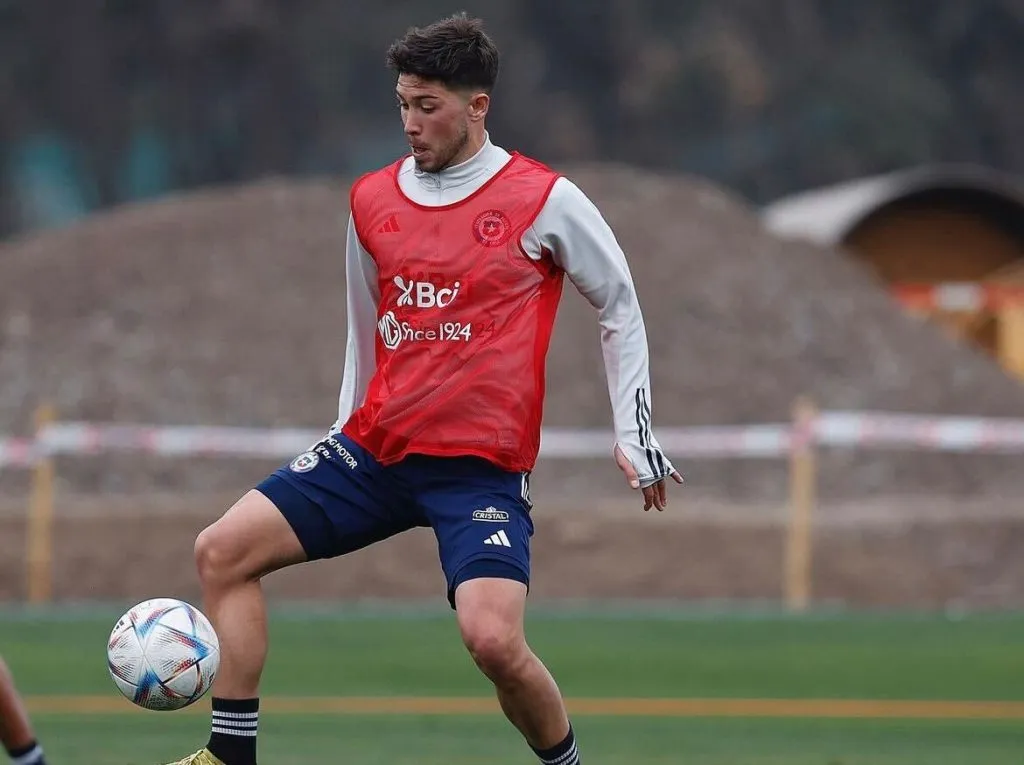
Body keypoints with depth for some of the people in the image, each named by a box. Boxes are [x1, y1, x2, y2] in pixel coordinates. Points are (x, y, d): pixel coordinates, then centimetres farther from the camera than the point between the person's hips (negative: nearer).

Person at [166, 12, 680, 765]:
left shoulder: (545, 201, -7)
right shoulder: (371, 200, 7)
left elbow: (620, 306, 5)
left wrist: (634, 431, 3)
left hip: (482, 467, -5)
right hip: (376, 448, 5)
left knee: (493, 639, -25)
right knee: (222, 551, -6)